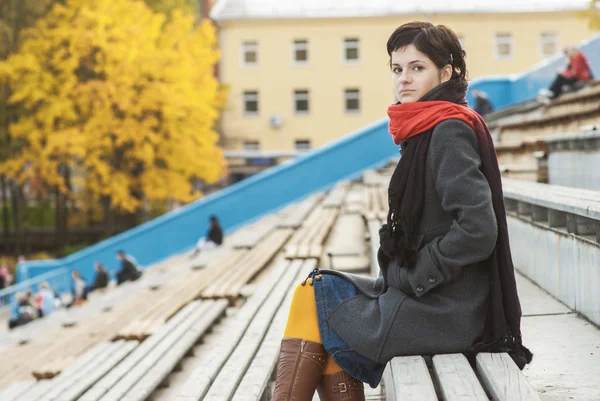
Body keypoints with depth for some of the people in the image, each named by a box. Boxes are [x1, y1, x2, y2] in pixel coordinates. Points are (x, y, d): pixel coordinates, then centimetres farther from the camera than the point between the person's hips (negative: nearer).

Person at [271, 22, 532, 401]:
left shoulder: (450, 131, -15)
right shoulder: (428, 130, 13)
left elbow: (477, 231, -24)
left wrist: (410, 278, -15)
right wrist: (397, 277, 7)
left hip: (445, 311, -9)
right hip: (428, 295, 9)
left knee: (313, 299, -2)